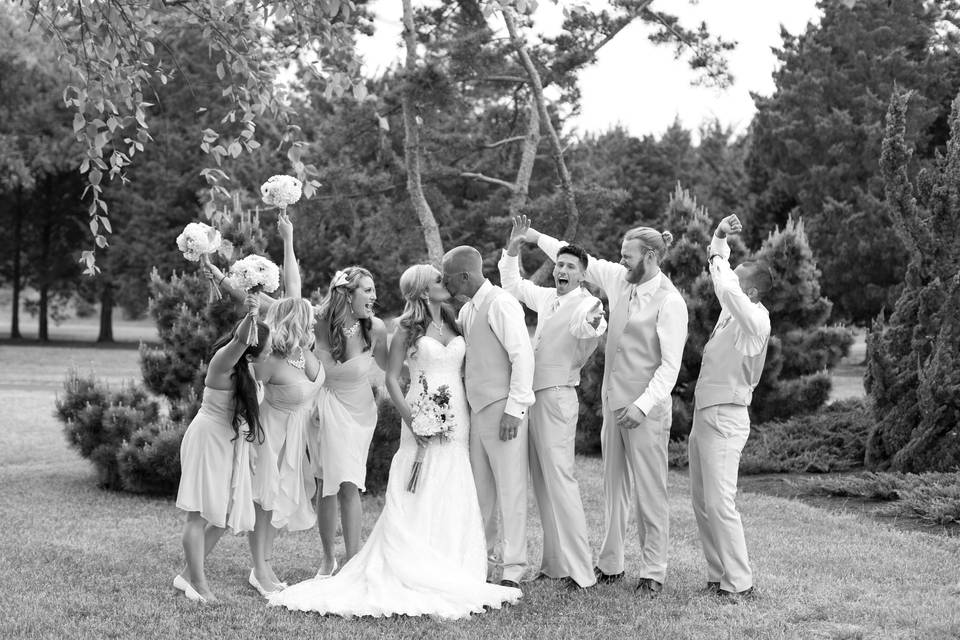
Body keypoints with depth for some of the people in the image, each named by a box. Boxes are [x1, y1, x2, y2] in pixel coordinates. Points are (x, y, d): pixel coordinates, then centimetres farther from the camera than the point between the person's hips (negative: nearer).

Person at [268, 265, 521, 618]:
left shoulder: (454, 321, 13)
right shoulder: (408, 328, 0)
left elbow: (466, 372, 15)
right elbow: (392, 377, -3)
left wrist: (472, 417, 4)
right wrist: (411, 419, -15)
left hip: (458, 420, 5)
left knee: (454, 502, 3)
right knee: (419, 500, -6)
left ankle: (452, 574, 8)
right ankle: (417, 574, -4)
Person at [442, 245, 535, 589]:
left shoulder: (500, 303, -11)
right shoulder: (466, 310, 16)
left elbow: (523, 355, -16)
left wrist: (514, 409, -19)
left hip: (503, 409, -9)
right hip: (477, 408, 9)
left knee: (510, 488, -4)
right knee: (480, 489, 12)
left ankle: (513, 569, 0)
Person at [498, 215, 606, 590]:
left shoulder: (588, 305, -10)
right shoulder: (547, 298, 12)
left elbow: (583, 354, -26)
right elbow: (512, 285, 29)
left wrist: (592, 329, -46)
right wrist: (513, 249, 18)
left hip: (558, 396, -8)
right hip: (533, 396, 8)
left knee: (558, 477, -14)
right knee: (542, 481, 10)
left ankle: (579, 569, -15)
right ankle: (555, 563, 17)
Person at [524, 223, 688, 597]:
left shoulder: (670, 302, -13)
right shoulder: (619, 280, 7)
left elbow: (670, 365, -15)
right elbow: (581, 261, 20)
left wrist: (643, 405, -21)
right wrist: (537, 238, 20)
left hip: (647, 410, -7)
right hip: (614, 403, 7)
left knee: (650, 493, -2)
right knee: (614, 487, 12)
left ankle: (653, 573, 4)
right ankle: (611, 565, 21)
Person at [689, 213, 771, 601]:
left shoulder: (755, 319, -13)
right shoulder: (731, 313, 12)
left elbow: (727, 290, -30)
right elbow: (722, 281, 25)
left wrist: (719, 261, -11)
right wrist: (719, 238, 9)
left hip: (725, 419, -9)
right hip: (704, 415, 9)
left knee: (719, 503, -12)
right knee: (702, 503, 10)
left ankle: (739, 583, -8)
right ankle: (718, 577, 16)